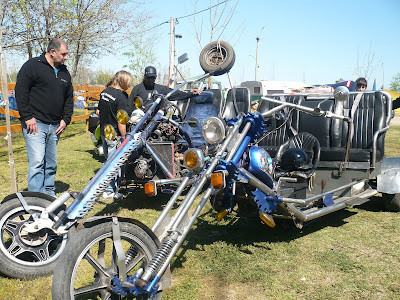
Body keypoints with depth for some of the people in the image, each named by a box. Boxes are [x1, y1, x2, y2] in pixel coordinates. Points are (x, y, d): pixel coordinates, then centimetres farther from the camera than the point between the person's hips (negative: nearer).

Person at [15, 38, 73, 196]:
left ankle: (49, 195, 21)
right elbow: (21, 92, -7)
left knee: (51, 164, 10)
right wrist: (27, 117, -12)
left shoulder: (64, 72, 17)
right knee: (37, 162, -13)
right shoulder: (32, 66, -2)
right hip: (35, 124, -6)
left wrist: (65, 119, 10)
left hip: (55, 126, 6)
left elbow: (69, 98, 22)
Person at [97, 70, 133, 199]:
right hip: (114, 135, -8)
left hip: (104, 132, 8)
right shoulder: (121, 96, -18)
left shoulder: (105, 91, 5)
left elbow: (99, 111, 14)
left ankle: (108, 187, 31)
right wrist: (124, 137, -15)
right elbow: (121, 120, -21)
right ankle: (109, 191, 10)